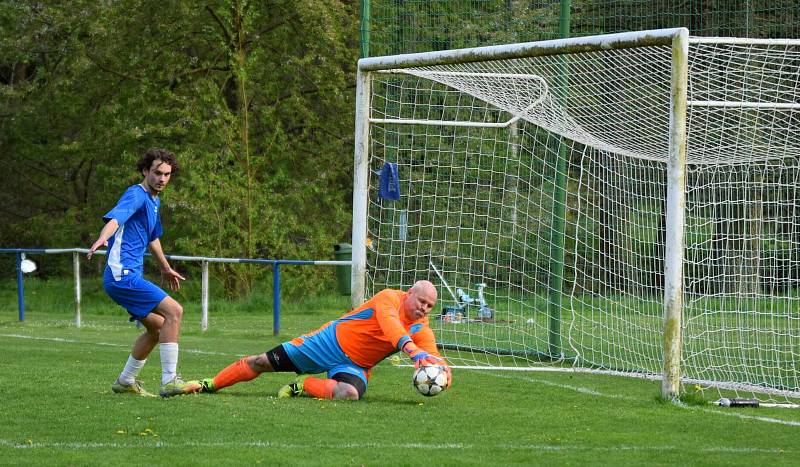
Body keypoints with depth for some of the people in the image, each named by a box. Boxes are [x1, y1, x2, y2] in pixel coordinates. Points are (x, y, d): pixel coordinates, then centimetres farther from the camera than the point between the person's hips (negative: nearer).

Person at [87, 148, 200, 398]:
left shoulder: (154, 201, 19)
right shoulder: (136, 195, -11)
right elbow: (115, 218, -31)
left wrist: (166, 268, 47)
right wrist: (102, 238, -52)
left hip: (130, 276, 10)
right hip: (123, 274, -10)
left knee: (157, 327, 19)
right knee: (174, 311, -17)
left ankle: (126, 381, 29)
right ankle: (169, 381, -17)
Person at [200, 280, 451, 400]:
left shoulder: (421, 330, -4)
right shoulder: (390, 298, -18)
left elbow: (434, 358, -12)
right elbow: (389, 322, -39)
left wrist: (442, 370, -37)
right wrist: (413, 350, -54)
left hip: (355, 366, 3)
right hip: (333, 340, -3)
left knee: (349, 394, -33)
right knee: (262, 363, -2)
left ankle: (303, 386, -4)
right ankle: (208, 385, 18)